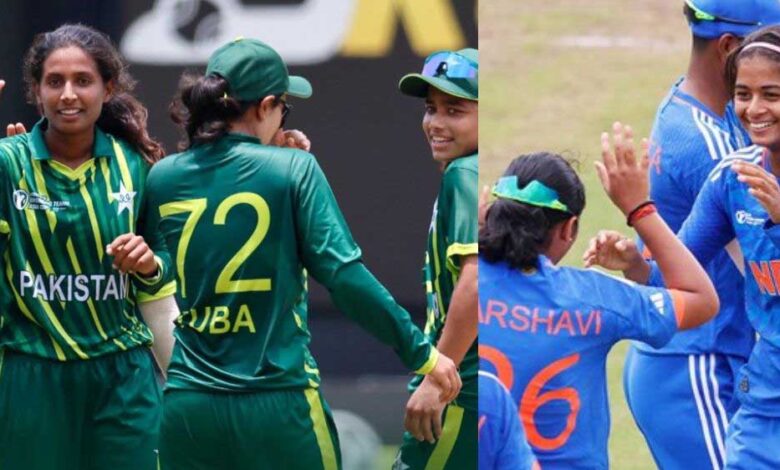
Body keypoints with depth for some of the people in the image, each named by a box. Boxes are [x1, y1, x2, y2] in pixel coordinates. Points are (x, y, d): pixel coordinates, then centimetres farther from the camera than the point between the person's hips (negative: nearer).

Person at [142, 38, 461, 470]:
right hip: (277, 408, -3)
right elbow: (344, 276, -13)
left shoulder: (162, 178, 4)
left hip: (188, 412, 3)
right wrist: (421, 353, -5)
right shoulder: (292, 170, -7)